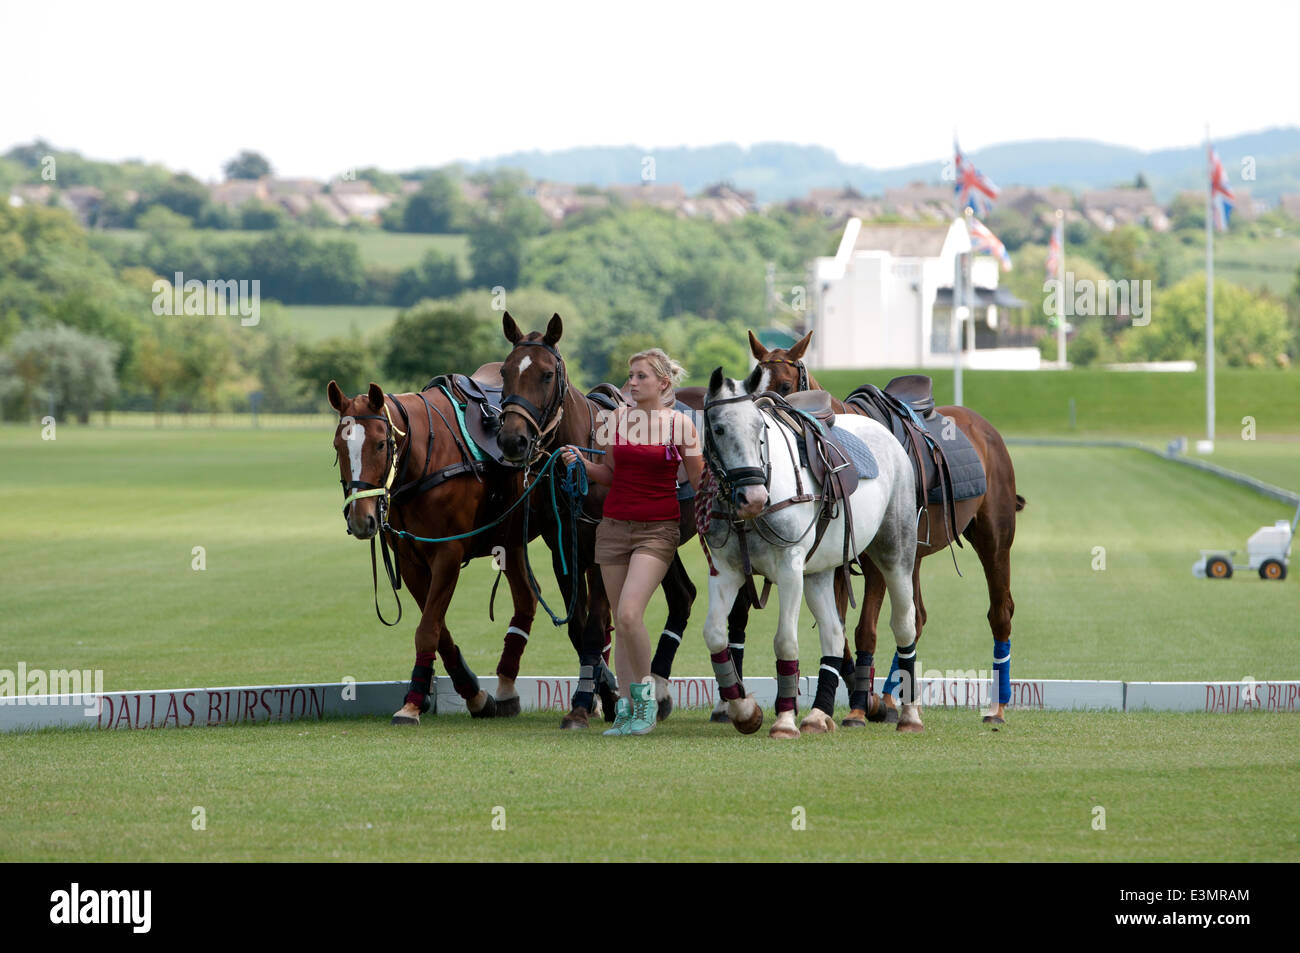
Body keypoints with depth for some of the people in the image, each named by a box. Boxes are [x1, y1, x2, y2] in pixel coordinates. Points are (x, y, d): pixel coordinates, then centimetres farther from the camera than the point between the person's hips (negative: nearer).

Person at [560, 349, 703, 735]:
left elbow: (699, 481, 1)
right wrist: (582, 463, -2)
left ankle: (644, 689, 1)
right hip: (615, 525, 4)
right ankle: (626, 707, 12)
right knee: (621, 621, 6)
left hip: (658, 529, -4)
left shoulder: (679, 424, -4)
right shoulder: (617, 419, 6)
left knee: (629, 613, -19)